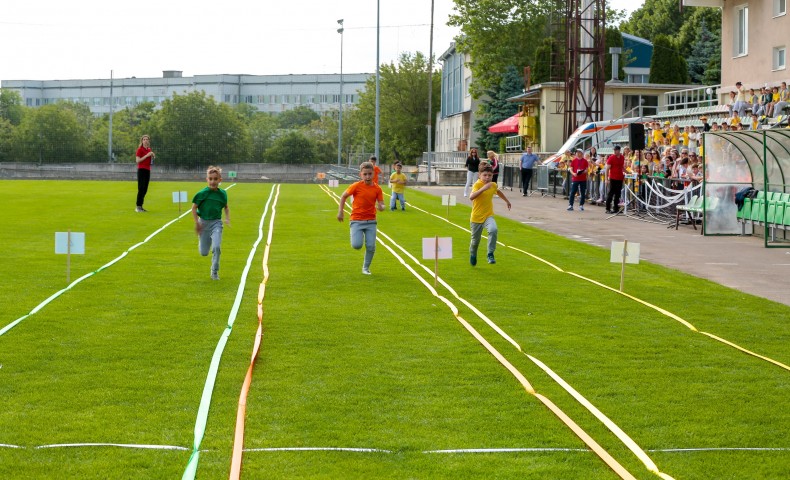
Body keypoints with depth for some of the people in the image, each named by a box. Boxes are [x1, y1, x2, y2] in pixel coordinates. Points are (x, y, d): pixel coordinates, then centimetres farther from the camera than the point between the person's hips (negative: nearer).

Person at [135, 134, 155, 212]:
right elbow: (138, 160, -15)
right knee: (141, 188, -10)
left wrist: (153, 156, 3)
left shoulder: (149, 150, 14)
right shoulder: (140, 149, -7)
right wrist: (147, 155, -20)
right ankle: (138, 207, -9)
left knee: (145, 189, 7)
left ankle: (141, 206, 12)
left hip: (148, 170, 8)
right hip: (141, 170, -8)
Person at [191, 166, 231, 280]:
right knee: (203, 253, 6)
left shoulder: (222, 194, -1)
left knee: (216, 247, -20)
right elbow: (194, 207, -3)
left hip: (216, 223, 1)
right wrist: (196, 223, -7)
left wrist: (228, 218, 2)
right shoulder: (202, 193, -10)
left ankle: (215, 271, -3)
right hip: (203, 222, -1)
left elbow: (226, 207, 16)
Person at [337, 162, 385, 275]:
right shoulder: (356, 186, -7)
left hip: (370, 221, 2)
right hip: (357, 220, -2)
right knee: (357, 245, -17)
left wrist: (381, 207, -23)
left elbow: (381, 205, 1)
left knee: (371, 246, -5)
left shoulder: (377, 189, -1)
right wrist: (340, 211, 2)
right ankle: (357, 238, 21)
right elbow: (343, 196, 5)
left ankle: (366, 268, 17)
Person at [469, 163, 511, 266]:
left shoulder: (493, 185, 1)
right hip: (476, 217, -3)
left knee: (493, 230, -29)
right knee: (475, 240, 12)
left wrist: (507, 201, 39)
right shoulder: (477, 184, -17)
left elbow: (498, 192, 27)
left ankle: (490, 254, -20)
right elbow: (471, 197, -37)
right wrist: (483, 189, -46)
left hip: (488, 216, 3)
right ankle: (473, 254, 45)